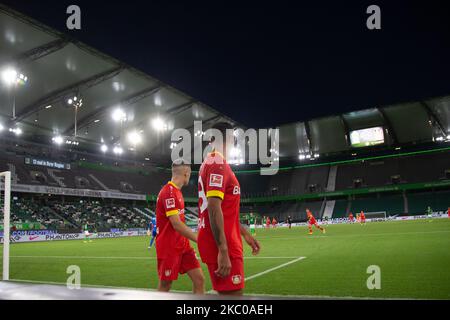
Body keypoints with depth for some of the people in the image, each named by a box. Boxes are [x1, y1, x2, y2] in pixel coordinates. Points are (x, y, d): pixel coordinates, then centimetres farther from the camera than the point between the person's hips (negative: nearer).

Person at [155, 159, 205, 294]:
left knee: (199, 279, 2)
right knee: (165, 286, 4)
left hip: (183, 245, 9)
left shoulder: (176, 191, 11)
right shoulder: (169, 191, -19)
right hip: (169, 247, -9)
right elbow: (176, 224, -24)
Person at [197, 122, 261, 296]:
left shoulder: (210, 162, 18)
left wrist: (244, 233, 27)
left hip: (224, 242, 10)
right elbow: (213, 208, -23)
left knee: (228, 293, 17)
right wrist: (223, 250, -25)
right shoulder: (218, 163, -13)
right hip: (221, 245, -10)